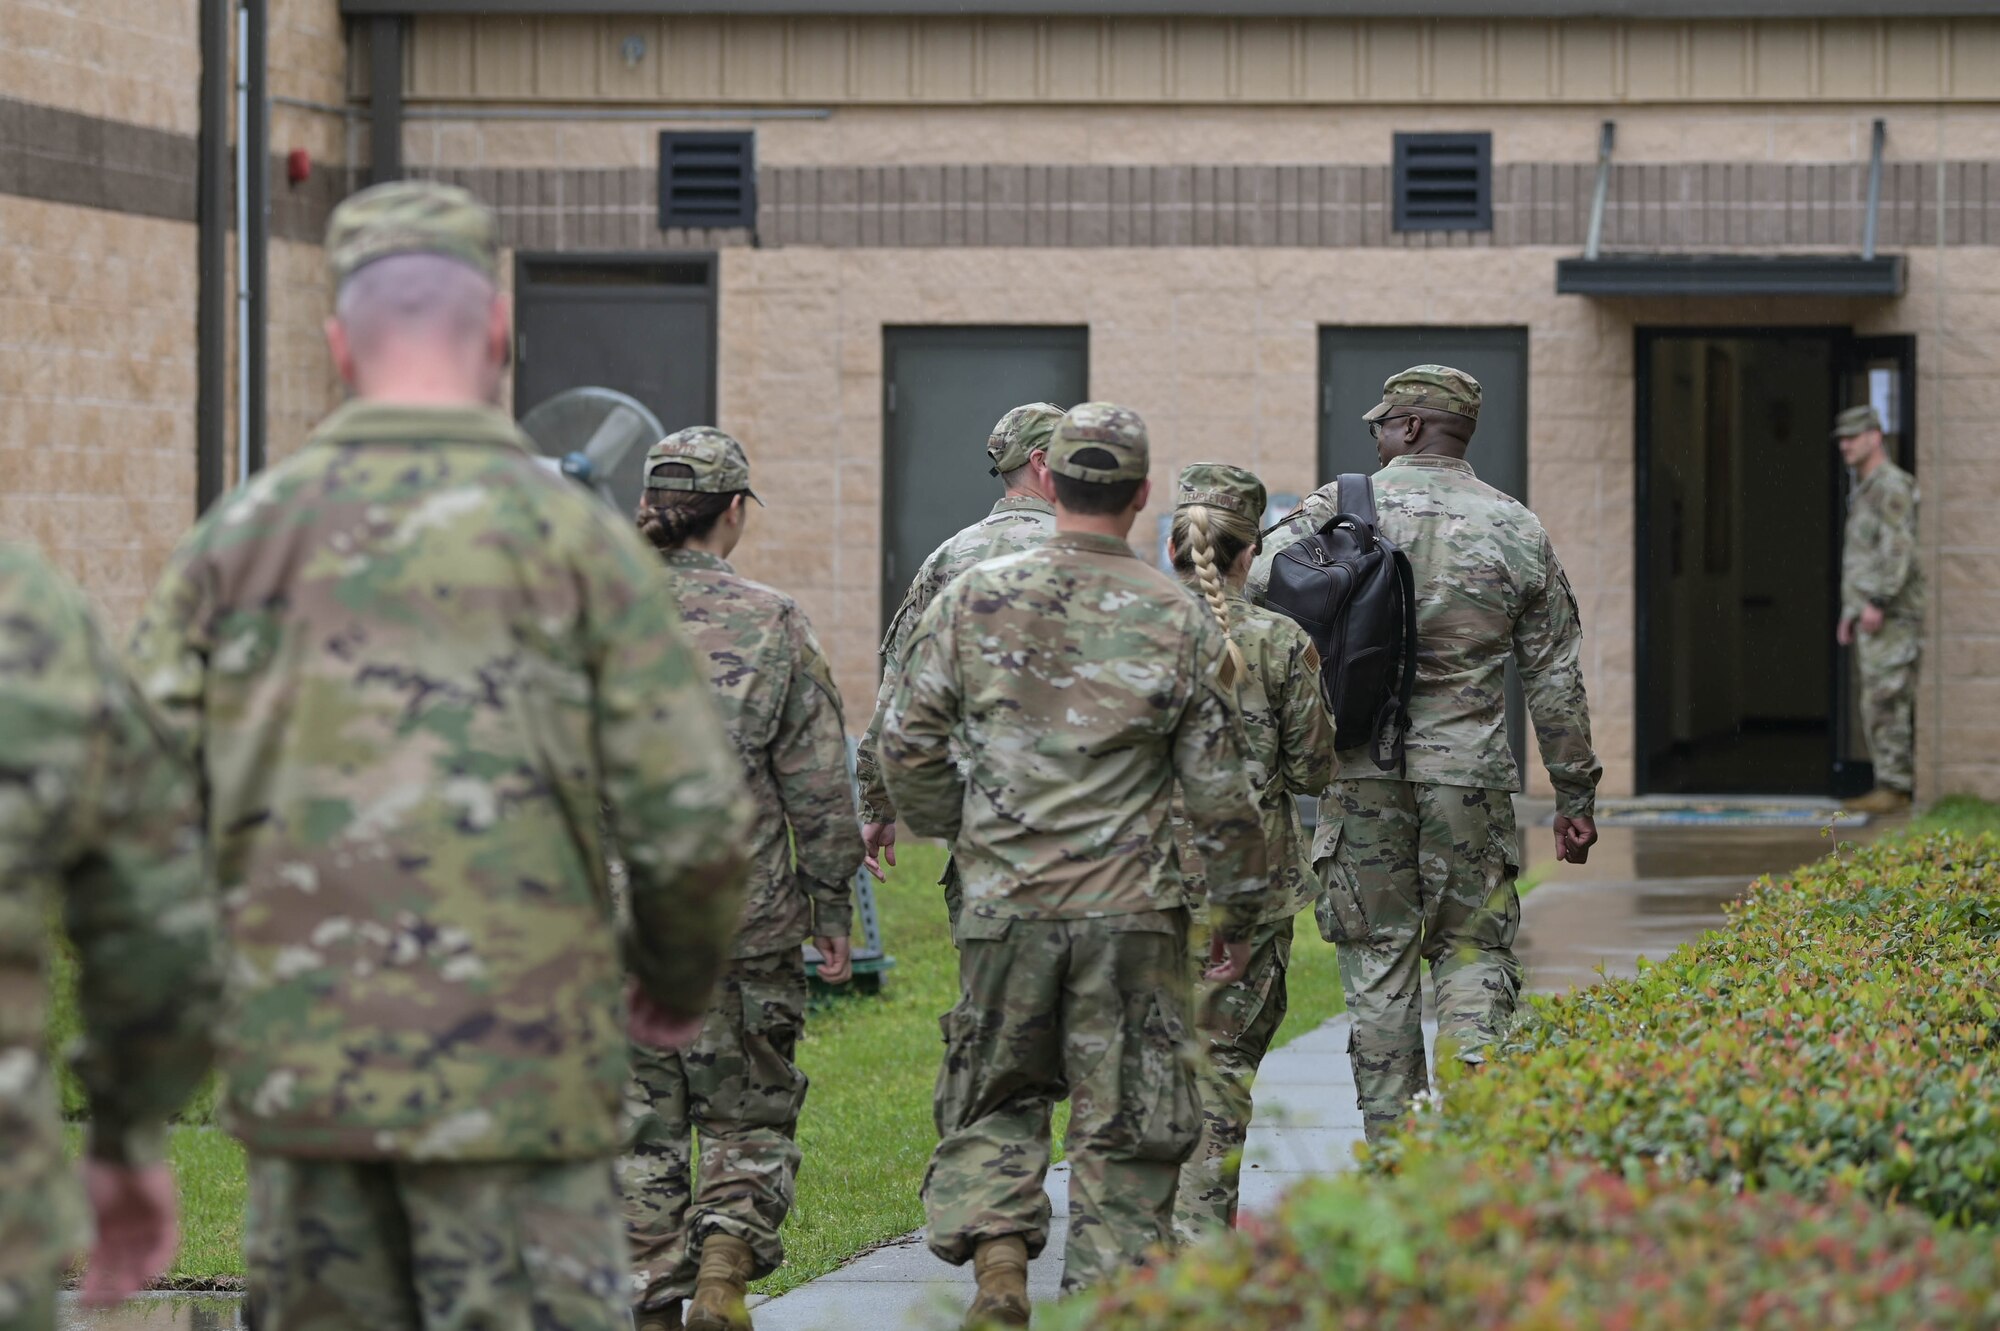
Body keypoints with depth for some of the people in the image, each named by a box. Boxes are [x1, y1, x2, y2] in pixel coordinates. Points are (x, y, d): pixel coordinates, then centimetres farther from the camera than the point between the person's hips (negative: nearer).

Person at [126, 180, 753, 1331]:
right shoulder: (571, 535, -5)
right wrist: (679, 981, 11)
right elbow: (692, 817, -7)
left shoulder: (239, 537, 4)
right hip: (514, 1066, -4)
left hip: (297, 1065, 4)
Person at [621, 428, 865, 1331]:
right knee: (749, 1112, 11)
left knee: (638, 1121, 8)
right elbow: (819, 782, -2)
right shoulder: (772, 624, -4)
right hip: (746, 917, -1)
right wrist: (830, 905, 7)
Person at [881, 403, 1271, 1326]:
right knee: (1125, 1121, 6)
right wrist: (1240, 912, 11)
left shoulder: (974, 599, 0)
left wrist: (953, 831, 21)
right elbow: (1219, 788, 0)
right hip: (1131, 912, -1)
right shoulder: (1180, 621, -2)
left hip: (1004, 904, 1)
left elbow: (907, 744, 2)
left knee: (993, 1097, 14)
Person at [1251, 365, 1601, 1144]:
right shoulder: (1516, 532, 6)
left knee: (1377, 956, 7)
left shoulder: (1341, 508, 0)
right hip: (1468, 776, 1)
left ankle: (1391, 1147, 8)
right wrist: (1576, 795, 14)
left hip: (1363, 768, -1)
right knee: (1472, 948, 8)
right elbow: (1557, 676, 8)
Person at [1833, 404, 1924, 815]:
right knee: (1893, 705, 8)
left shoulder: (1892, 487, -11)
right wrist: (1848, 612, 22)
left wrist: (1877, 603, -25)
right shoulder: (1864, 492, 21)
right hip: (1872, 616, 10)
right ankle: (1896, 787, 9)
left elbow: (1900, 550, -21)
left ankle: (1892, 788, -13)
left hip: (1891, 617, -10)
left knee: (1885, 703, -12)